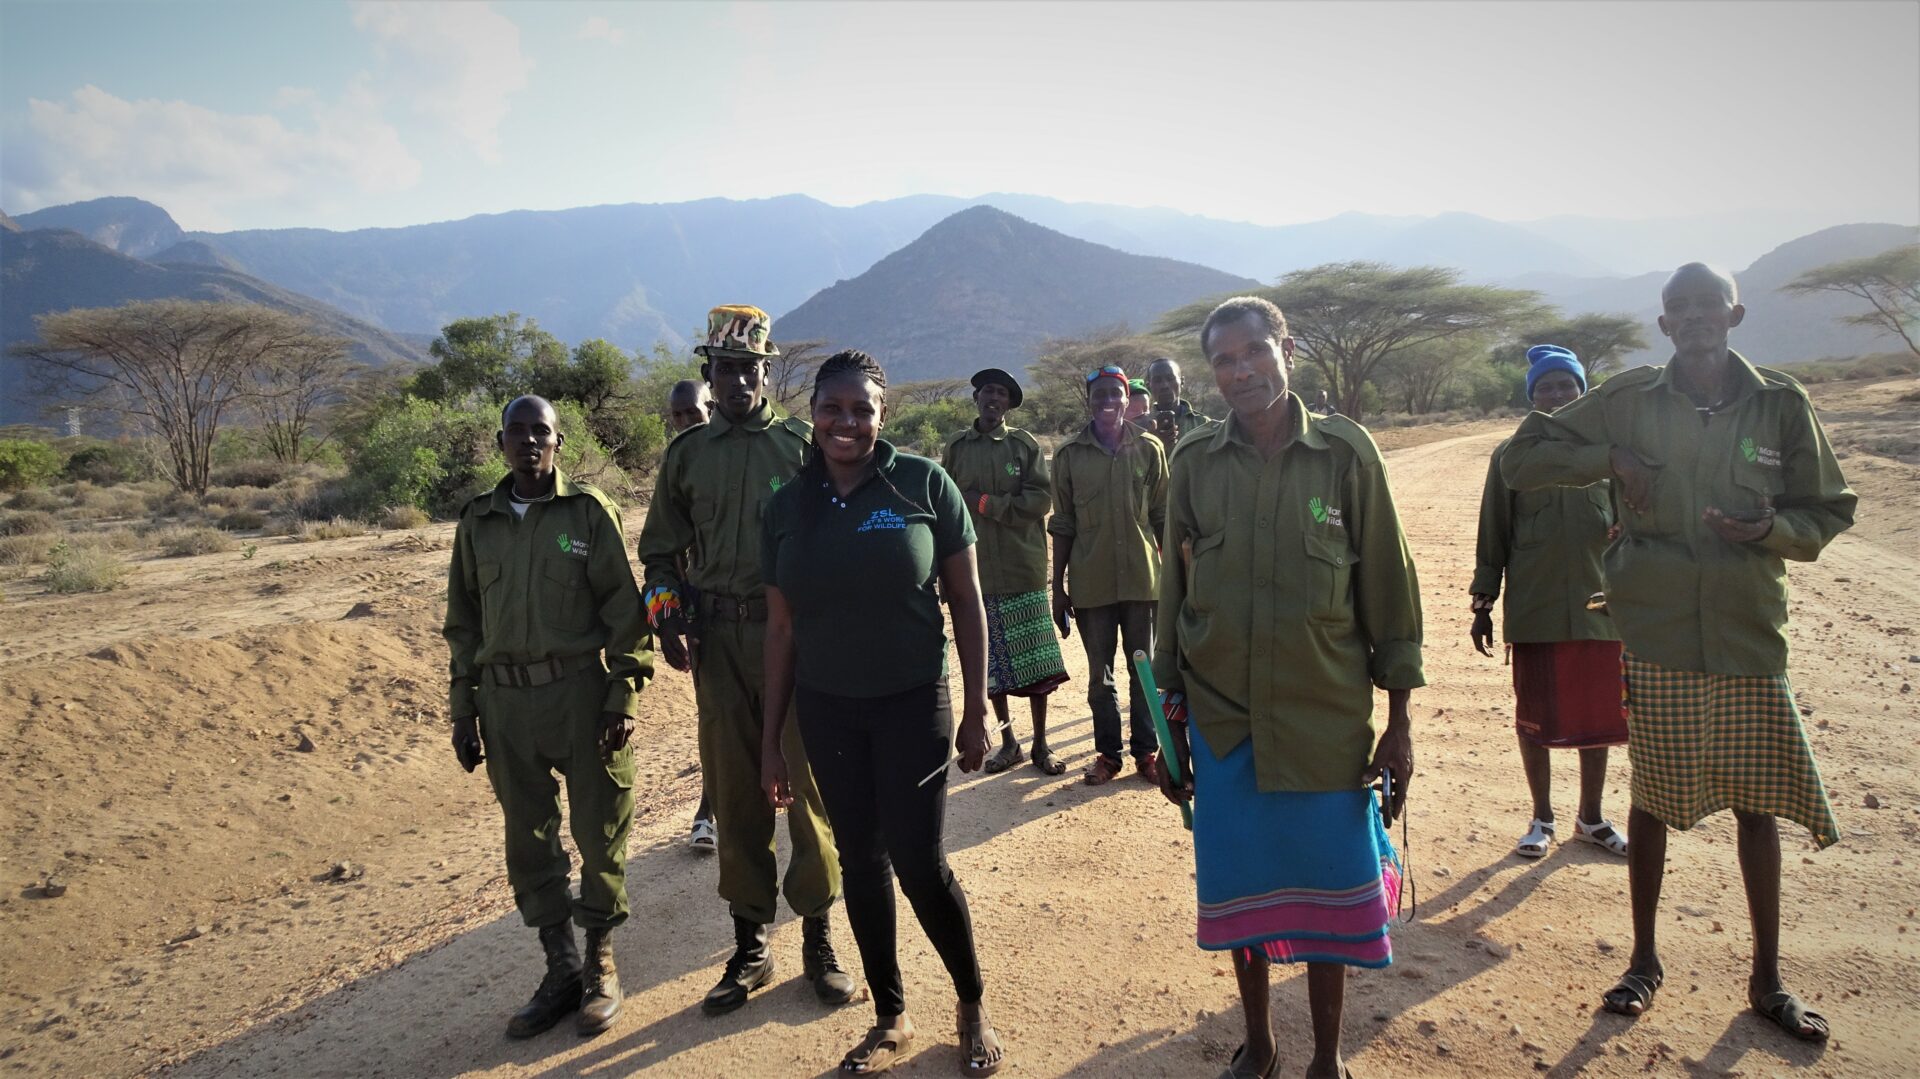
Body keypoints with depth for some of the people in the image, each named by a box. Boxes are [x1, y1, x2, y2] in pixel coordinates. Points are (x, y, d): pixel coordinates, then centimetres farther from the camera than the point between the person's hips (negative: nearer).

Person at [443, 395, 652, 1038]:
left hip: (581, 691, -3)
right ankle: (560, 970, 25)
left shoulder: (588, 510, -1)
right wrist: (462, 710, 11)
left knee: (599, 832, 4)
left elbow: (625, 607, -3)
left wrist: (623, 696, -9)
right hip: (505, 701, 4)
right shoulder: (478, 521, 10)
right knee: (528, 841, 9)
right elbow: (463, 621, 14)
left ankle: (601, 966, 22)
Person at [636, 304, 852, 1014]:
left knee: (808, 784, 2)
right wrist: (665, 615, 0)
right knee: (733, 792, 9)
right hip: (719, 641, 3)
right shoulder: (687, 453, 10)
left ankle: (818, 937, 17)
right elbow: (660, 550, 15)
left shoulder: (800, 444, 2)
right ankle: (750, 946, 22)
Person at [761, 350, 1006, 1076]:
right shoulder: (788, 506, 1)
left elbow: (966, 602, -4)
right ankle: (890, 1018, 29)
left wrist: (976, 709, -5)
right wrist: (771, 738, 6)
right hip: (827, 711, 3)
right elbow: (781, 627, 5)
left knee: (920, 861, -3)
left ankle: (972, 1008, 22)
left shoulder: (923, 484, -8)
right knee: (861, 862, 11)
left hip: (914, 701, -3)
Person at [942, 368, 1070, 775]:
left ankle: (1041, 744, 15)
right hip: (976, 570, 2)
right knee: (990, 662, 8)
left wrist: (986, 503, -13)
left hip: (1023, 568, -1)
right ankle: (1008, 743, 23)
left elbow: (1041, 498, -7)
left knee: (1035, 660, 2)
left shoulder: (1025, 444, 1)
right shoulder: (956, 446, 5)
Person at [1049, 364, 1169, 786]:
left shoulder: (1149, 449, 2)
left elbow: (1163, 517, 5)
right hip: (1091, 583, 0)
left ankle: (1146, 751, 22)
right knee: (1100, 675, 10)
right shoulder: (1069, 455, 0)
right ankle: (1107, 752, 22)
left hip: (1142, 577, 0)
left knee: (1144, 671, 9)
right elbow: (1062, 526, 4)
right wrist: (1058, 587, 3)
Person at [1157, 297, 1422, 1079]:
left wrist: (1400, 719, -2)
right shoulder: (1193, 464, 1)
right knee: (1240, 888, 12)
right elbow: (1174, 594, 7)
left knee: (1329, 886, 7)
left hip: (1328, 718, -1)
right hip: (1221, 718, 2)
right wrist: (1171, 722, 7)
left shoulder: (1345, 453, -4)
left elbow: (1387, 584, -1)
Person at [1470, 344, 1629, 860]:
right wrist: (1483, 604, 1)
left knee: (1600, 716, 10)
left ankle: (1591, 817, 29)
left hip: (1601, 607, 2)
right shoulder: (1511, 455, 1)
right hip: (1534, 612, -2)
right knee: (1535, 719, 7)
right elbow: (1492, 536, 3)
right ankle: (1542, 818, 24)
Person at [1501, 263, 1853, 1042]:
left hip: (1748, 634, 1)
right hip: (1654, 634, -1)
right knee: (1653, 799, 9)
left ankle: (1767, 979, 25)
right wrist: (1607, 459, -13)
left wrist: (1772, 527, -15)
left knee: (1757, 804, 8)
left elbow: (1827, 515, 7)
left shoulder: (1781, 403, 1)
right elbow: (1520, 460, 1)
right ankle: (1644, 960, 26)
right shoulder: (1629, 400, -1)